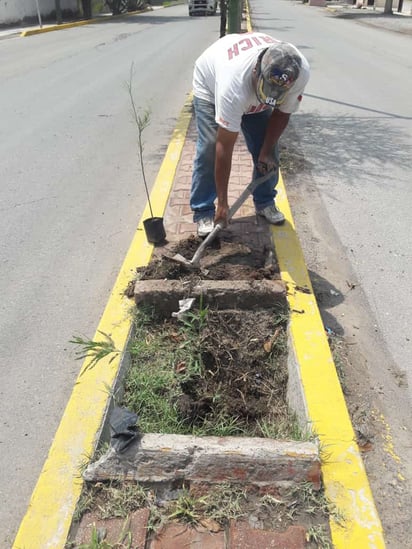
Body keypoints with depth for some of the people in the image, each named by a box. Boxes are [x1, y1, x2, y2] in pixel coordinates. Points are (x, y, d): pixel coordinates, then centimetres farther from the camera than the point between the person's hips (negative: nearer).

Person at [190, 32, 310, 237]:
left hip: (252, 89, 4)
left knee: (267, 153, -2)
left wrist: (267, 150, -16)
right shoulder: (234, 85, -46)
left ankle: (265, 202, 18)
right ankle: (203, 212, -2)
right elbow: (224, 149, -41)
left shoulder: (301, 72, -33)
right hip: (210, 84, -4)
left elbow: (282, 112, -12)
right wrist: (223, 203, -37)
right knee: (210, 150, -16)